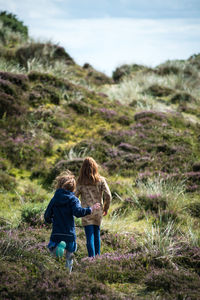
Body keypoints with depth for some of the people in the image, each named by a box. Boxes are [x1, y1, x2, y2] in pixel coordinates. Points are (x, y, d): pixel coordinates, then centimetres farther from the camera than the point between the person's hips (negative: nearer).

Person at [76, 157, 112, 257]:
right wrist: (106, 208, 7)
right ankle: (97, 256, 23)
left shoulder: (80, 182, -6)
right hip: (98, 211, 2)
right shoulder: (101, 180, -3)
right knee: (97, 234, 17)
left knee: (90, 236, -1)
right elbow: (108, 195, -7)